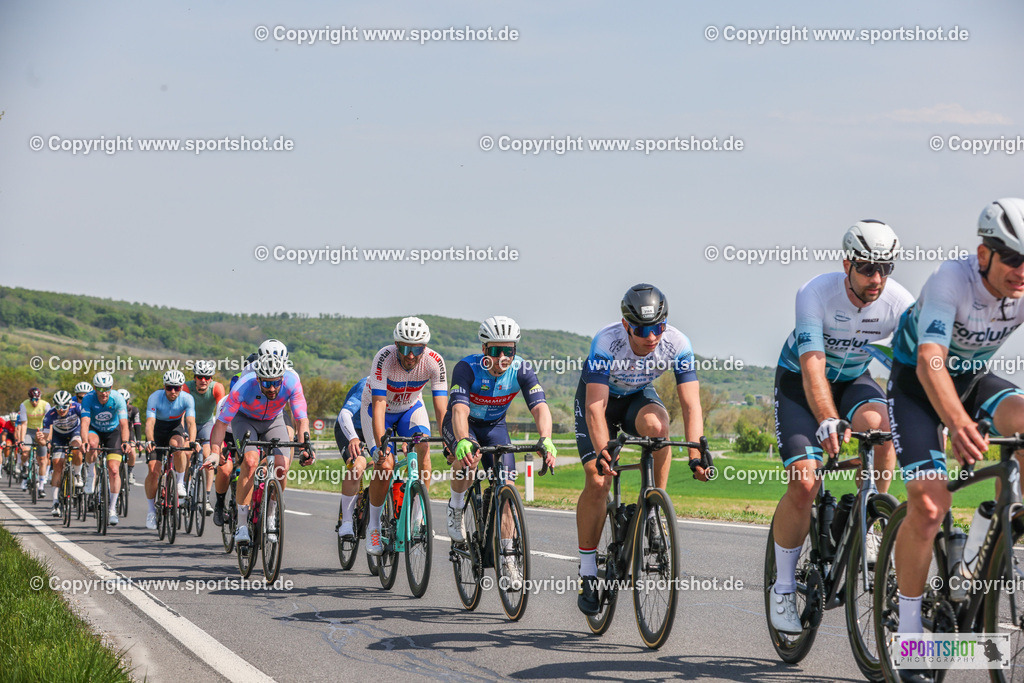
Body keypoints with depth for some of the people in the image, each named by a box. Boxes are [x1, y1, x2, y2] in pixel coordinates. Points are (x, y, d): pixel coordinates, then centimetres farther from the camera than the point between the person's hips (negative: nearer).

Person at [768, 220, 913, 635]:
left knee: (878, 424, -33)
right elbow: (812, 367, -39)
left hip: (853, 378, 3)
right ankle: (783, 588, -1)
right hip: (799, 381, -2)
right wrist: (829, 423, -55)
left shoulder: (898, 301, -22)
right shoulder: (816, 294, -31)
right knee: (804, 483, -18)